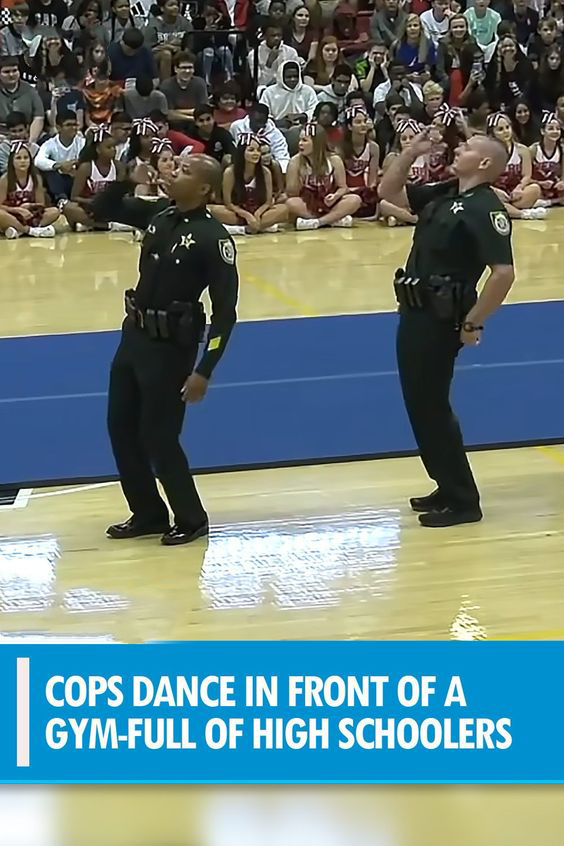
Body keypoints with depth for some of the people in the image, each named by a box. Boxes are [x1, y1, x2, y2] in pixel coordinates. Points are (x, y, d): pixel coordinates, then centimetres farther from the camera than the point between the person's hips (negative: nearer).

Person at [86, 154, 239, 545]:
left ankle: (191, 519, 18)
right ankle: (148, 514, 27)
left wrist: (204, 371, -21)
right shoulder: (159, 213, 3)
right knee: (121, 428, 13)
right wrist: (126, 177, -8)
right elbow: (103, 209, 13)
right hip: (134, 336, 8)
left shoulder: (213, 238, -17)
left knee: (158, 437, -1)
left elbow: (225, 311, -17)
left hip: (170, 346, -8)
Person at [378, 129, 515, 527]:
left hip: (441, 320, -9)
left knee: (431, 408, -4)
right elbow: (388, 191, 21)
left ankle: (463, 501, 5)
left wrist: (473, 323, -22)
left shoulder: (485, 208, -17)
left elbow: (504, 273, -26)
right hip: (416, 313, 9)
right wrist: (412, 152, 7)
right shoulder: (442, 194, 11)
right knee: (421, 405, 15)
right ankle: (449, 489, 26)